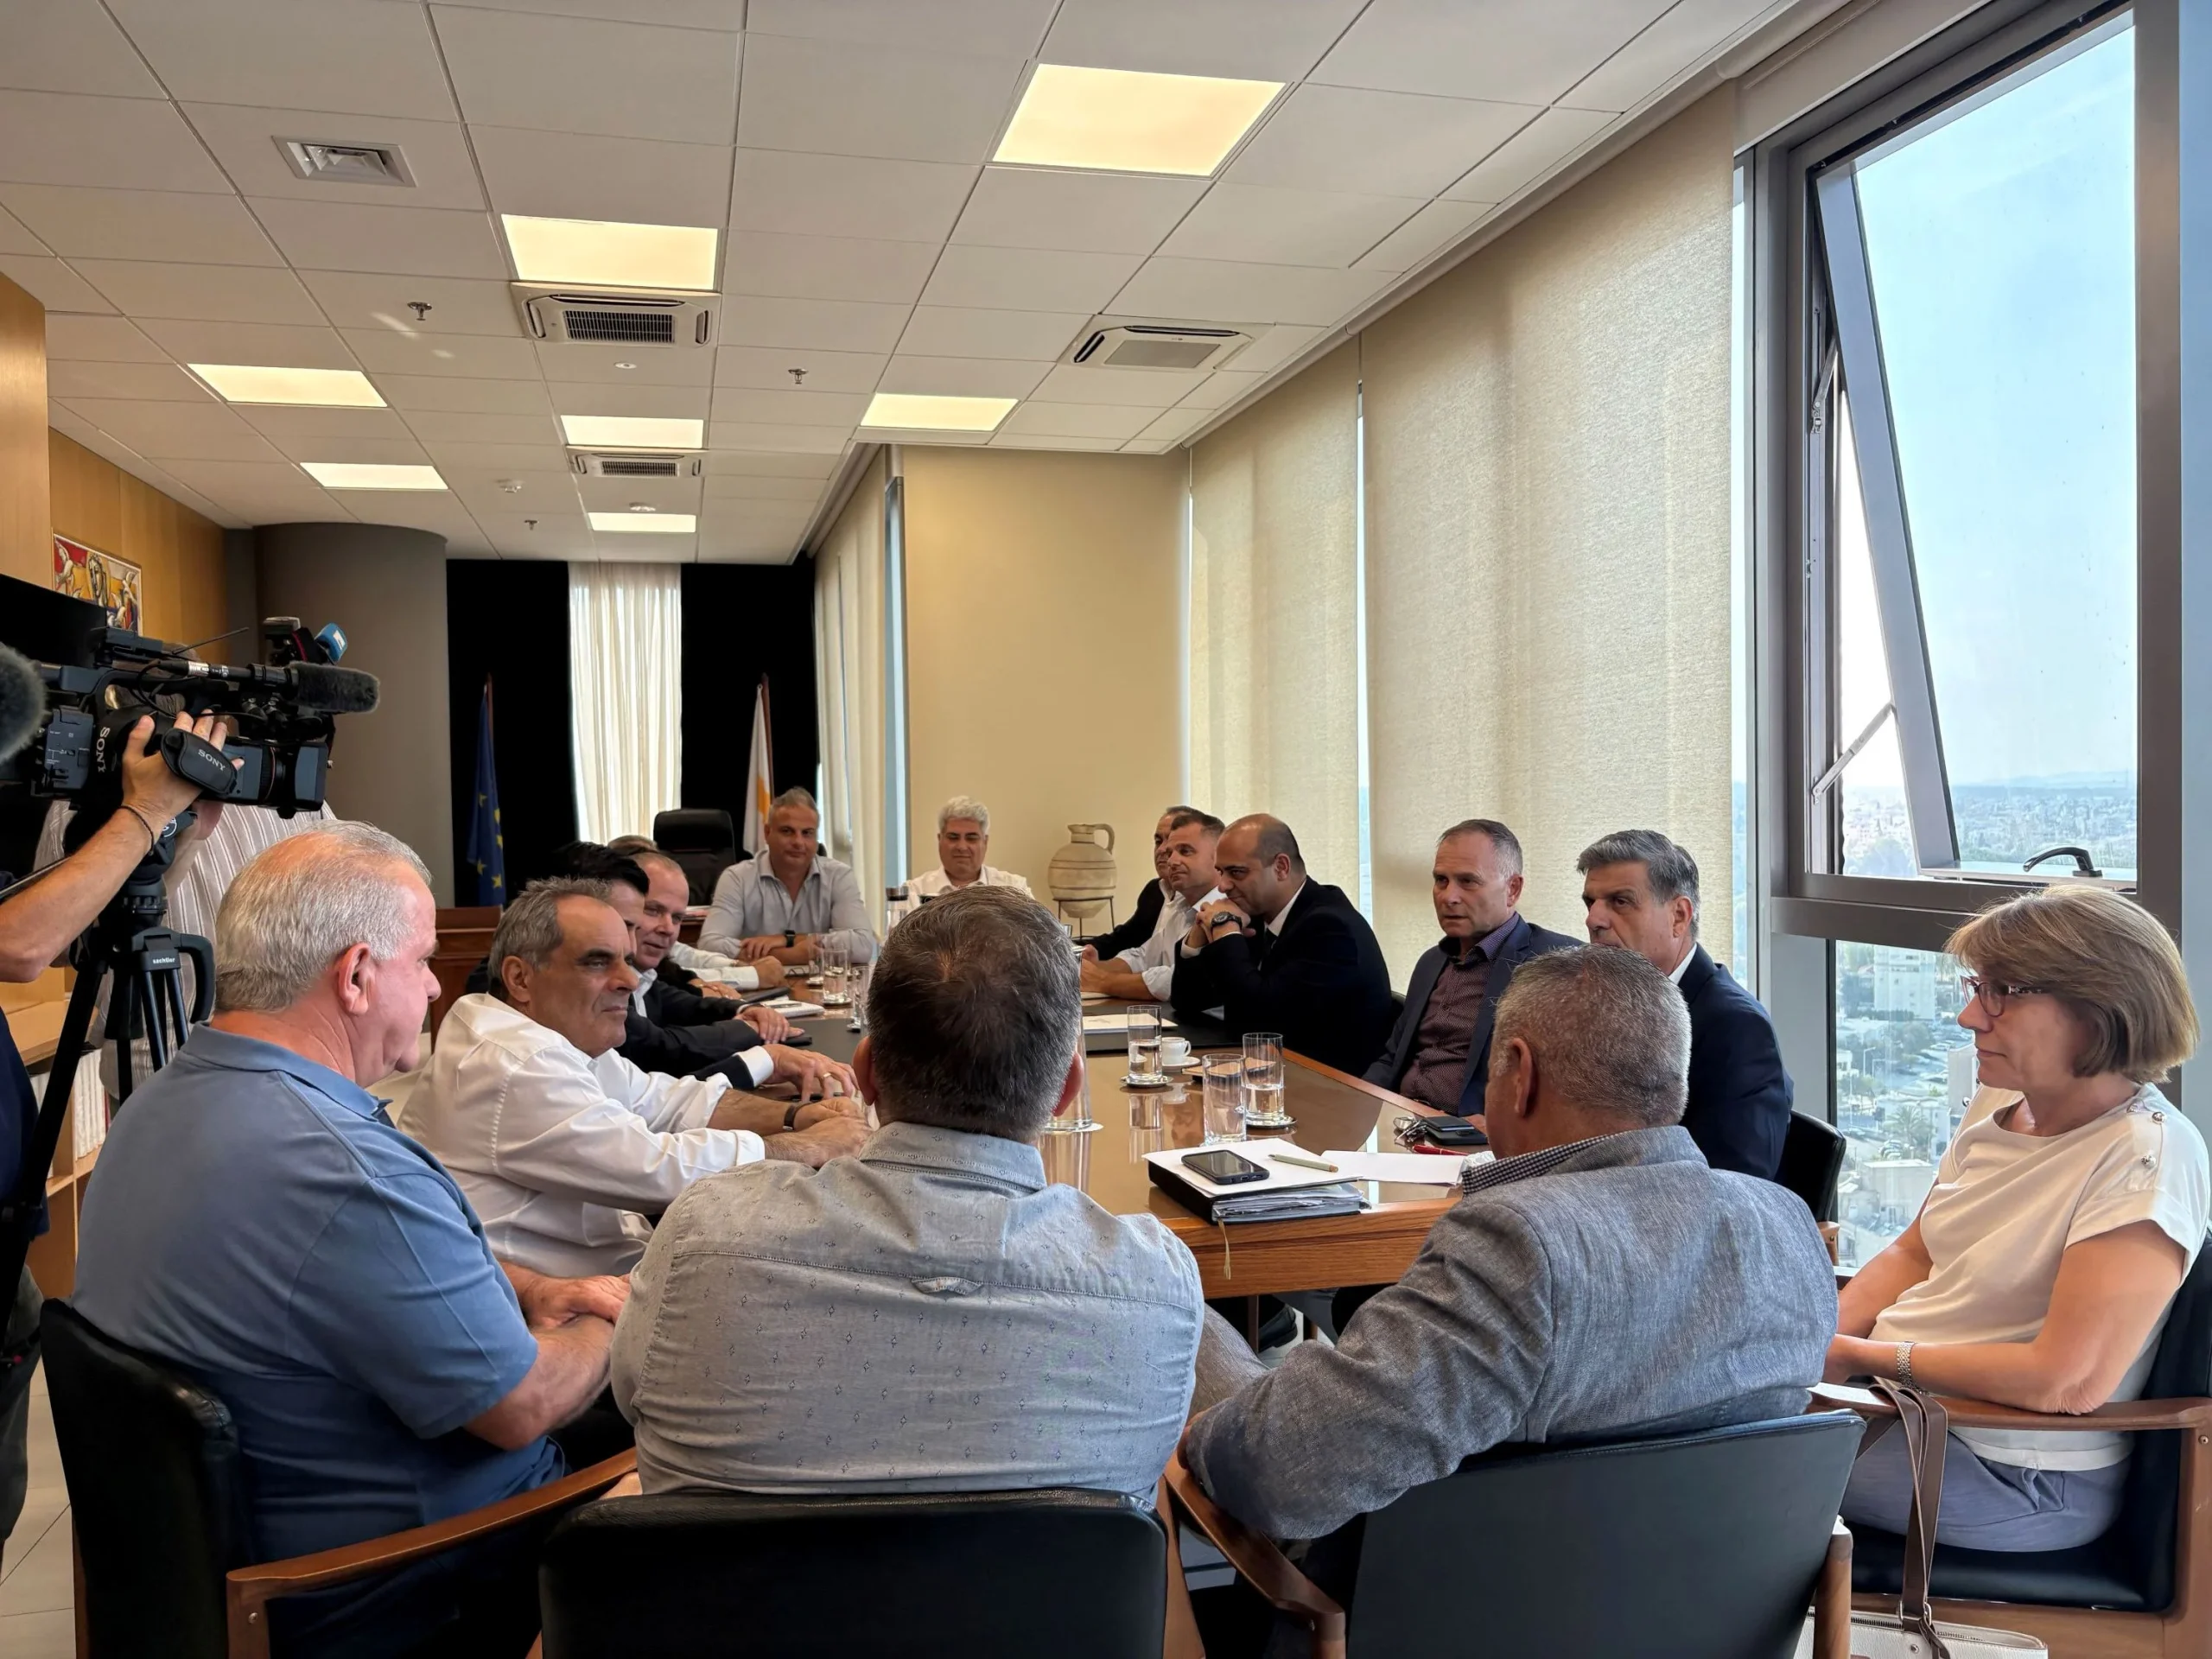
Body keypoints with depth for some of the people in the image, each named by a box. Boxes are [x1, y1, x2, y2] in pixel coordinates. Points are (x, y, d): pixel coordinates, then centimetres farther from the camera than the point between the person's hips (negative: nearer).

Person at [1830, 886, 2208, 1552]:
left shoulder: (2147, 1154, -20)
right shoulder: (1998, 1103, 3)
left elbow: (2068, 1382, -25)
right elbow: (1913, 1255, 13)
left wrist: (1869, 1356, -18)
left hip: (2018, 1476, -7)